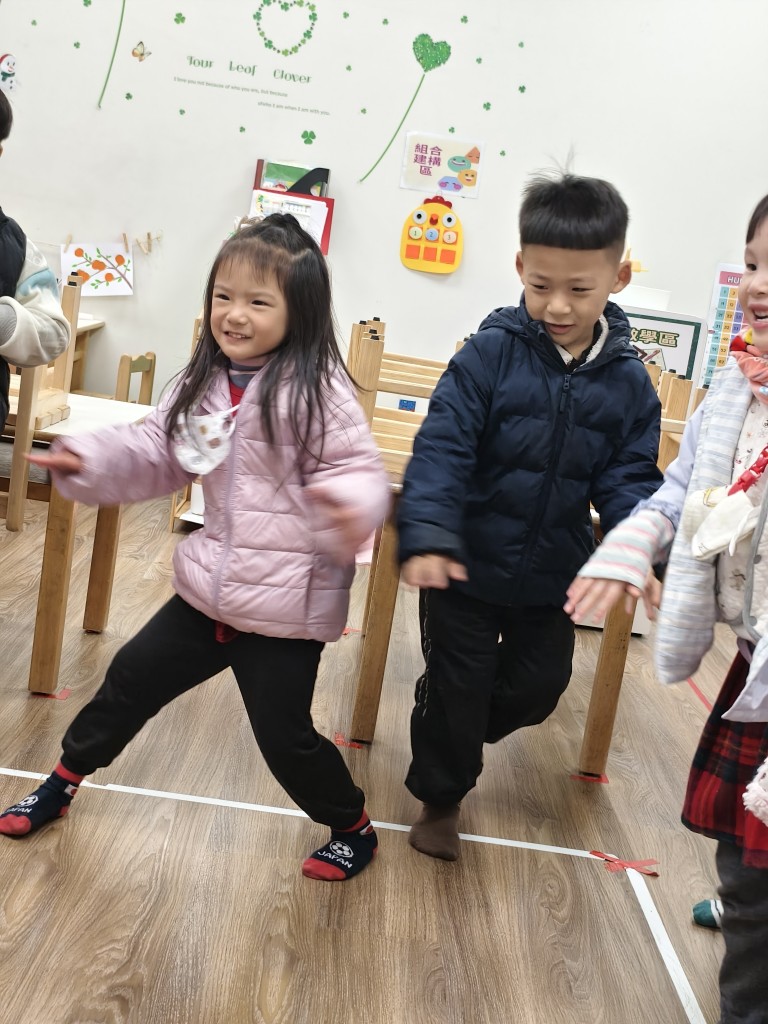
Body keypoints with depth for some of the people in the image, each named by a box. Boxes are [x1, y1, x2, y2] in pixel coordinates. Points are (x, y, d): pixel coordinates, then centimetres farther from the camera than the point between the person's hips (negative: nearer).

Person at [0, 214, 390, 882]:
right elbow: (156, 454, 9)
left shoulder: (317, 392, -18)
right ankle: (62, 783, 43)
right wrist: (89, 461, -6)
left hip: (288, 600, -7)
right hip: (211, 584, 7)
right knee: (133, 678, 19)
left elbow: (361, 472, -21)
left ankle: (354, 830, 32)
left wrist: (350, 505, -43)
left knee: (285, 735, 4)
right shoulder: (205, 384, 3)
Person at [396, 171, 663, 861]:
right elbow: (442, 447, -20)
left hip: (551, 573, 4)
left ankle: (458, 737, 49)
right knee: (457, 685, 9)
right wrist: (428, 536, -33)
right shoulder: (491, 353, -16)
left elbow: (629, 479, -3)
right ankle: (441, 796, 35)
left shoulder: (628, 381, -6)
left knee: (541, 682, 19)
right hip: (467, 564, -3)